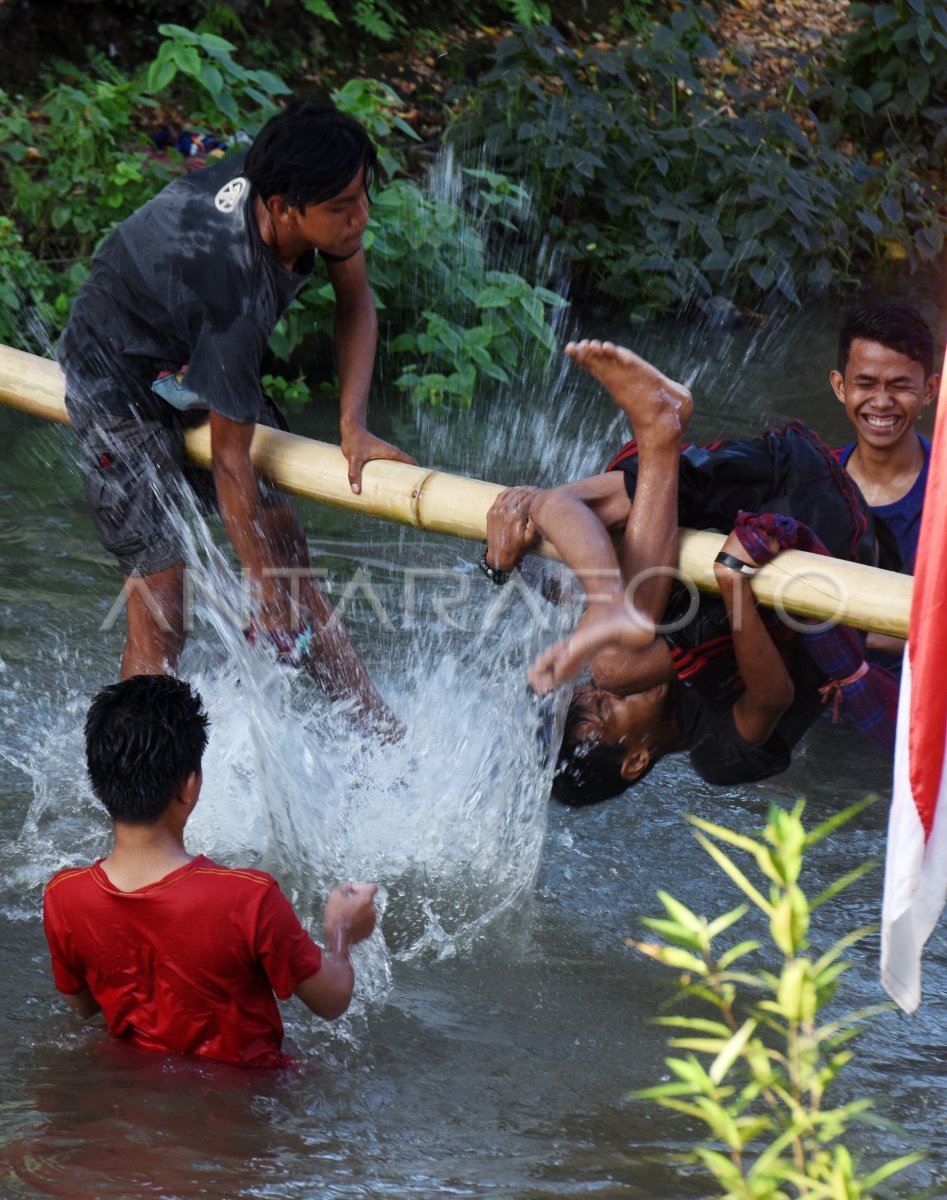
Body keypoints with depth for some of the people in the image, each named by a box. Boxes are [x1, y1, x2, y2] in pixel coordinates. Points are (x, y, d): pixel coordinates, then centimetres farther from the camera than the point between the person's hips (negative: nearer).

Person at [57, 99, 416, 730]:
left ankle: (383, 730, 15)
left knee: (292, 561, 9)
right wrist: (265, 594, -19)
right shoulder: (236, 297, -40)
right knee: (160, 611, -13)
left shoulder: (296, 181, -22)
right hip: (125, 387, -8)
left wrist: (354, 425, -15)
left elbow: (356, 301, -3)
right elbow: (229, 457, -28)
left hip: (203, 364, 8)